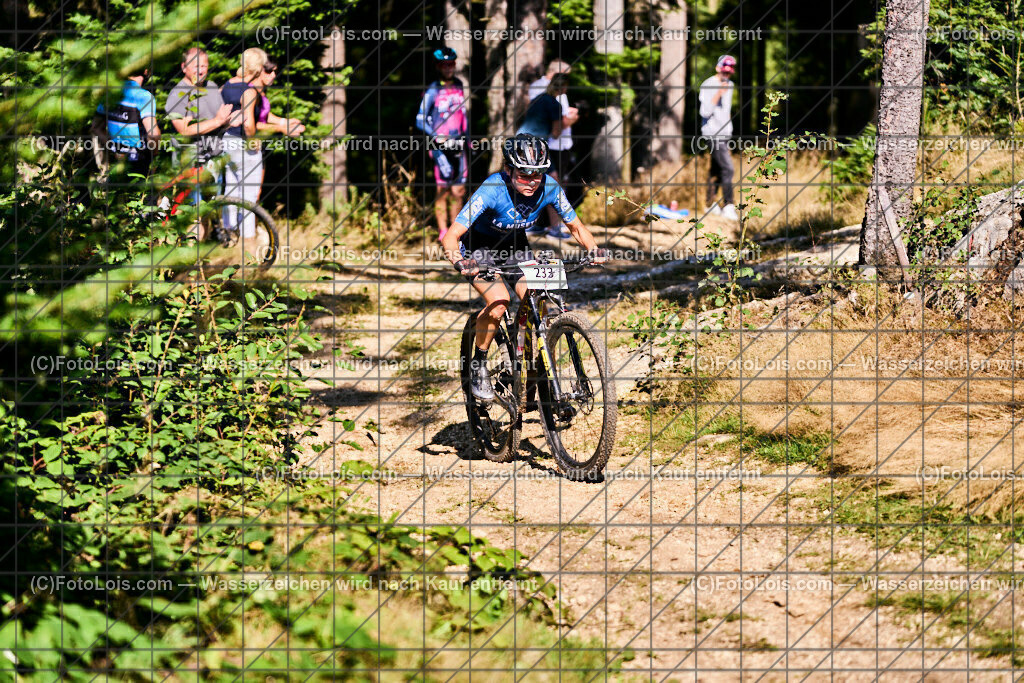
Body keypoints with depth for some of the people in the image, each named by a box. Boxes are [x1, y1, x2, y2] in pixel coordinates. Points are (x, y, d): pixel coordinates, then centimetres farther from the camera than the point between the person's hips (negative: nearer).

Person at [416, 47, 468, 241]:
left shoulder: (459, 86, 10)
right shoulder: (432, 91, -7)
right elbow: (420, 120, -7)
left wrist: (467, 136, 20)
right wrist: (436, 136, -18)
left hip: (458, 144, 5)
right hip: (441, 145, -5)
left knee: (458, 191, 5)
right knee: (443, 190, -6)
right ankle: (442, 230, 0)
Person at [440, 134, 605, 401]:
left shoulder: (549, 188, -23)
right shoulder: (492, 191, -34)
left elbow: (576, 226, -8)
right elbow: (451, 236, -35)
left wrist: (595, 250, -28)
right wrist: (460, 263, -56)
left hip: (515, 245, 4)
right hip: (479, 246, -4)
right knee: (499, 301, -28)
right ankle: (478, 366, -6)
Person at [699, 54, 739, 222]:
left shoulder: (729, 85, 13)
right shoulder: (708, 86, -12)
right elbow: (705, 112, -21)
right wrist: (719, 93, -29)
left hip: (725, 133, 8)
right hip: (713, 134, -8)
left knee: (716, 169, 12)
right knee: (727, 168, -16)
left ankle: (711, 204, 20)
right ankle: (728, 206, -18)